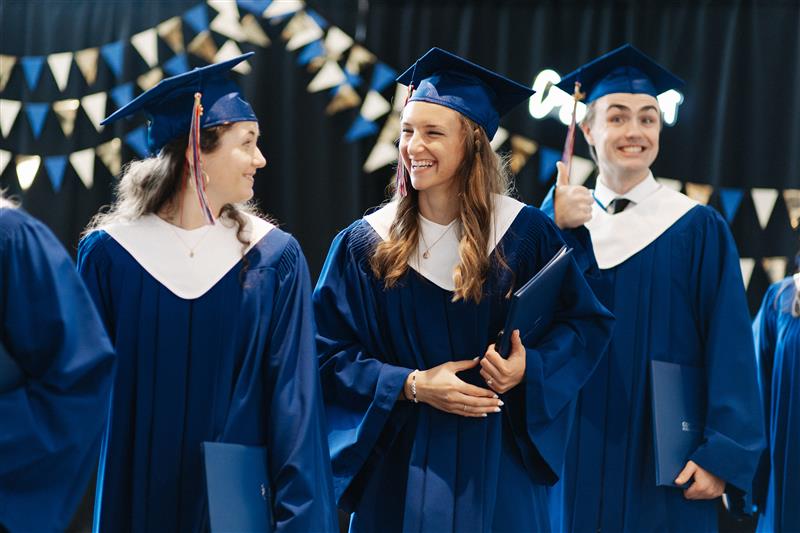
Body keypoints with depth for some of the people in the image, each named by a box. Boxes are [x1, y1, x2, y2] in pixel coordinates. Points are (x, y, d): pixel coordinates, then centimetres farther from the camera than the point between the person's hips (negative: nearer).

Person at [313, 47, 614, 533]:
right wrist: (411, 385, -15)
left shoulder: (526, 234, -2)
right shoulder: (365, 245, -1)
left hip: (499, 465, 0)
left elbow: (588, 325, 3)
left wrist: (530, 367, -16)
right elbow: (330, 353, -1)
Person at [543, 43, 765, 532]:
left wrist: (724, 455, -13)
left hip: (664, 463, -2)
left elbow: (730, 352, -6)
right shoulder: (557, 221, 7)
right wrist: (560, 230, -20)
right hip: (579, 462, 2)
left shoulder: (698, 229, -2)